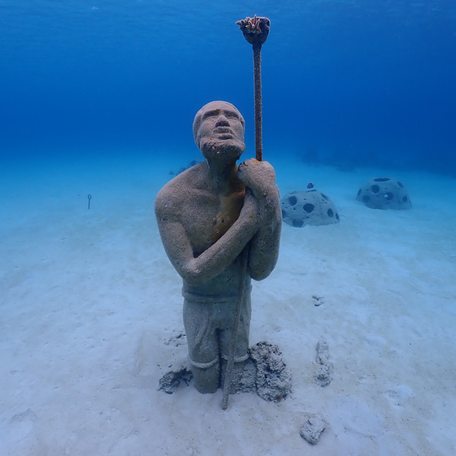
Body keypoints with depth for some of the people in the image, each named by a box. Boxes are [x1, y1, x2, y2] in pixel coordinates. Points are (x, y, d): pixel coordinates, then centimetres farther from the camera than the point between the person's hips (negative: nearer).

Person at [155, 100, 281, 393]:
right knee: (206, 386, 19)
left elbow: (260, 271, -27)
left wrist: (271, 200, -42)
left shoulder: (259, 188, -25)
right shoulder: (170, 198, -30)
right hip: (198, 304, -1)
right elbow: (192, 273, -30)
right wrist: (249, 219, -39)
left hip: (238, 300, 2)